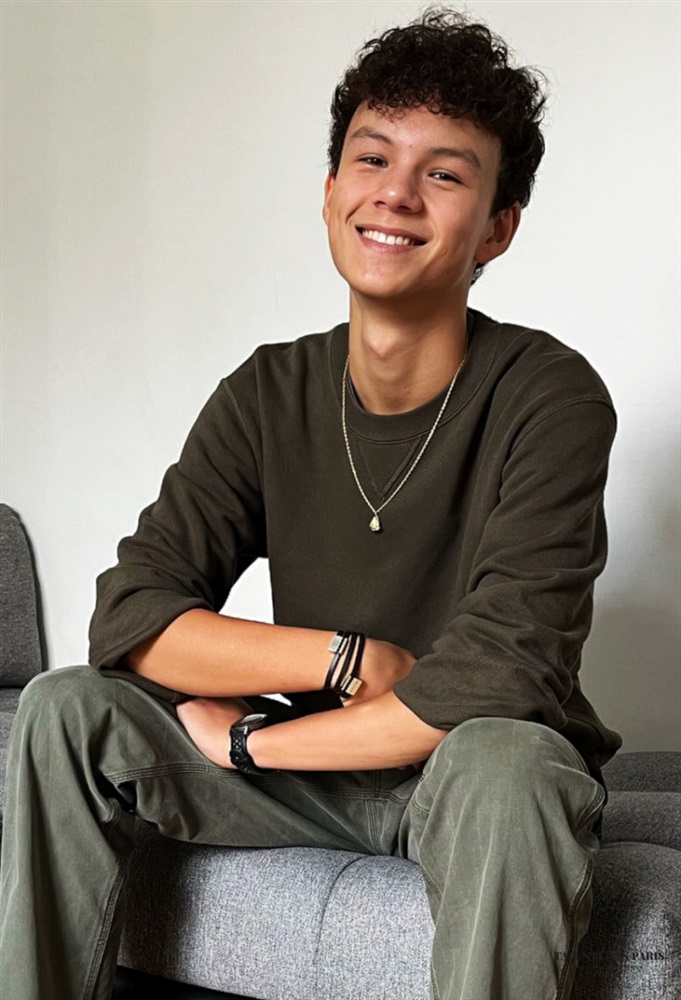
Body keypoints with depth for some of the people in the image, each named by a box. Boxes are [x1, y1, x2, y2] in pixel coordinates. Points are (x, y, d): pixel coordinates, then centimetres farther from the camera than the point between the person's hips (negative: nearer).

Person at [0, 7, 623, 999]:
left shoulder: (550, 398, -17)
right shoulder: (269, 396, -1)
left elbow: (498, 683, -28)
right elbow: (129, 619, -9)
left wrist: (246, 739, -16)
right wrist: (351, 659, -20)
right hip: (317, 772, 5)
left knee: (500, 760, -37)